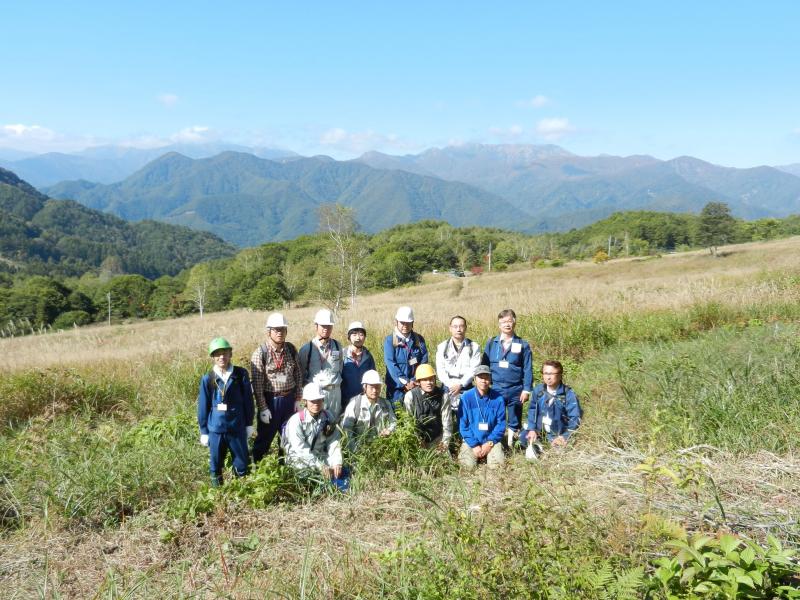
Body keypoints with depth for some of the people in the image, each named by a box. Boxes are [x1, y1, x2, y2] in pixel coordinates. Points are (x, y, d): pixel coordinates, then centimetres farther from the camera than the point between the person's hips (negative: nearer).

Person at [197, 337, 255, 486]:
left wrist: (249, 424, 5)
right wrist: (203, 431, 3)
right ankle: (216, 483, 37)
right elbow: (203, 406, 1)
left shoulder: (241, 374, -6)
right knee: (216, 462, 14)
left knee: (242, 463, 11)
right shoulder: (207, 379, -6)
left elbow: (248, 400, 1)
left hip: (237, 427, 0)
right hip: (215, 429, 0)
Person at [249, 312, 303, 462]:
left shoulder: (291, 349, 1)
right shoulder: (260, 353, -12)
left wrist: (297, 399, 6)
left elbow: (298, 375, 8)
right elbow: (257, 383, -12)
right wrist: (262, 408, -12)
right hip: (270, 400, -4)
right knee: (264, 437, 7)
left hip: (289, 399, 4)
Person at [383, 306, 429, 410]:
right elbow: (390, 364, -10)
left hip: (416, 385, 2)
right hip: (397, 386, -2)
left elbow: (423, 362, 0)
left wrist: (415, 381, -13)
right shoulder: (390, 340, -1)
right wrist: (405, 383, -16)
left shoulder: (419, 339, 7)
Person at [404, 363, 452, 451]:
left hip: (437, 439, 1)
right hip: (418, 439, -1)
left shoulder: (443, 395, -9)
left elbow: (447, 420, -5)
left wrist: (445, 442, -6)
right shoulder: (410, 396, -13)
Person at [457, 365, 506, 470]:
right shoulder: (466, 397, -11)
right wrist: (474, 445, -13)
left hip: (491, 440, 1)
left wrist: (490, 443, -11)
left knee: (497, 464, -18)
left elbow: (501, 424, -2)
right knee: (469, 465, -20)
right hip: (472, 440, -1)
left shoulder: (498, 399, -8)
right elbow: (463, 425, -7)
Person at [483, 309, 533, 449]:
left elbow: (528, 369, -1)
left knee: (514, 421, 8)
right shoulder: (491, 344, 3)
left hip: (516, 390, -1)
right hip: (496, 389, 1)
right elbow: (484, 366, 6)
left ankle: (511, 443, 20)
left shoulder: (522, 345, 0)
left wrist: (526, 390, -6)